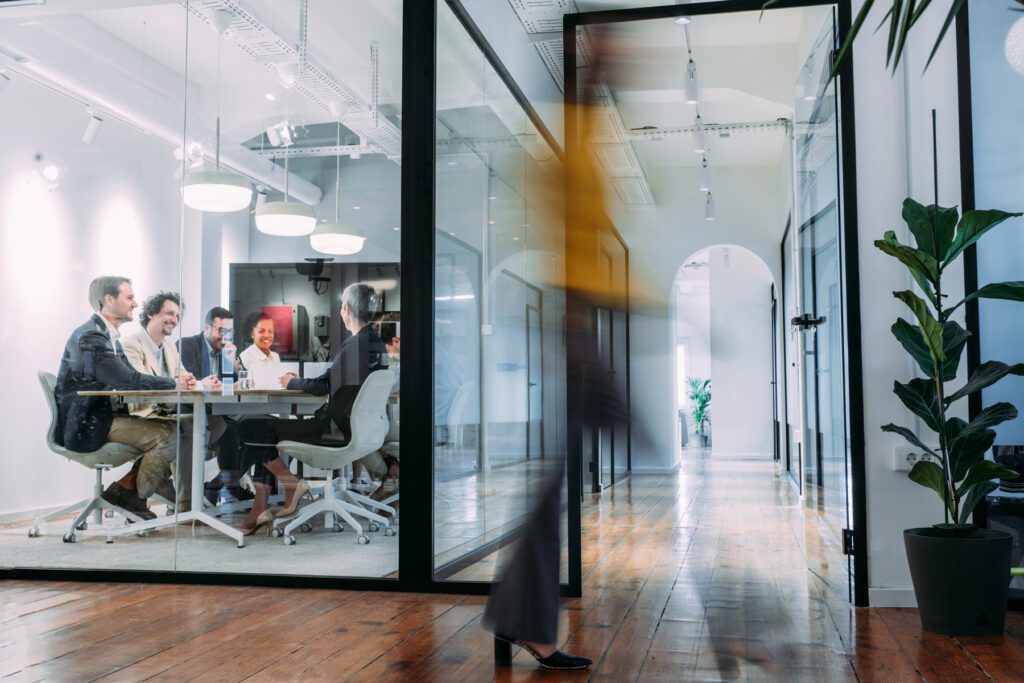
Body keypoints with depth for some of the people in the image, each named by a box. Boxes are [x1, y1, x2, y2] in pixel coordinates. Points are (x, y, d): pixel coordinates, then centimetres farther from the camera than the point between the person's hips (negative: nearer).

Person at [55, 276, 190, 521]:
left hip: (103, 416, 10)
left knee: (171, 429, 3)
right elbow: (126, 380, -26)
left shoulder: (108, 335, 16)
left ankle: (126, 487, 7)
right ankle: (133, 497, 0)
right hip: (87, 426, -10)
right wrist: (173, 383, -16)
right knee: (165, 437, -18)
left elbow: (130, 378, 11)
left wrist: (174, 381, -6)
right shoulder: (90, 336, -17)